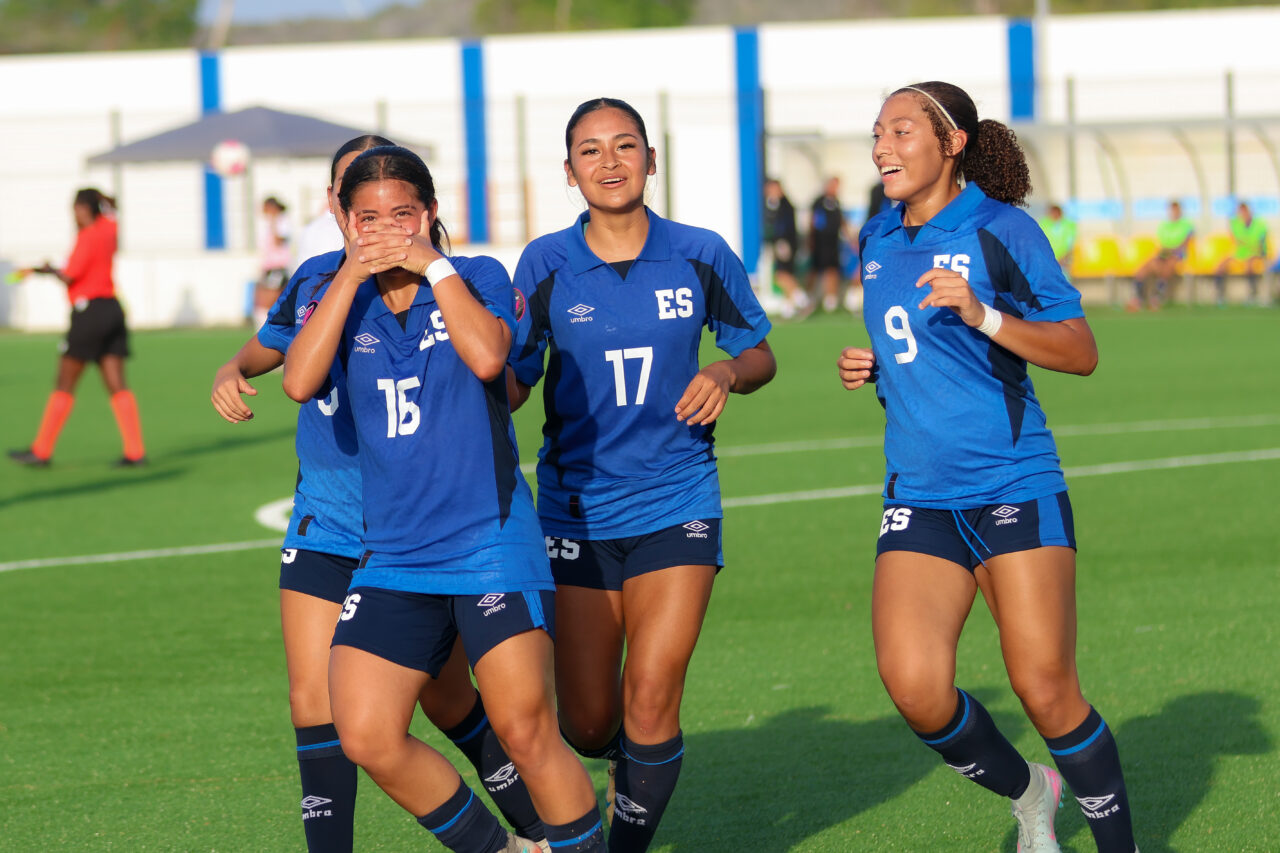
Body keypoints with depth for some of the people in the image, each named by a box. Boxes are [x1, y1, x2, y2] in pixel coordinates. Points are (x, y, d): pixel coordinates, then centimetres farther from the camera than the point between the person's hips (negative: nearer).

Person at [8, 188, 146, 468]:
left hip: (88, 311, -8)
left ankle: (41, 451, 3)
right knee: (117, 385, 3)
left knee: (64, 385, -1)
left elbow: (69, 277, -13)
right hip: (112, 309, 8)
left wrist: (49, 270, 3)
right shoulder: (108, 227, 10)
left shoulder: (87, 237, -13)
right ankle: (135, 452, -5)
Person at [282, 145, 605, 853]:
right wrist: (352, 274, -9)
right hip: (391, 561, 4)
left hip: (491, 547, -4)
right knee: (367, 738, -7)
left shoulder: (478, 278, 2)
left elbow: (487, 356, -18)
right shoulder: (340, 301, 10)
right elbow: (300, 381, -9)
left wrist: (430, 264, -11)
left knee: (526, 733, -10)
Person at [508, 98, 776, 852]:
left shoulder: (701, 256, -2)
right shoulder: (546, 265, -3)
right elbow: (511, 381, -3)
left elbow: (759, 352, 10)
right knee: (587, 725, 3)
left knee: (651, 698, -13)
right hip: (577, 511, 1)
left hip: (676, 505, -1)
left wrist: (729, 373, -12)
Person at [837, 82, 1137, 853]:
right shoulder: (880, 241, 12)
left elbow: (1081, 353, -9)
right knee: (915, 688, -14)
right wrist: (871, 366, 8)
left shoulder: (1001, 230, -5)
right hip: (920, 499, 5)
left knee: (1047, 691, -8)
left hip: (1014, 489, -5)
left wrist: (984, 316, -22)